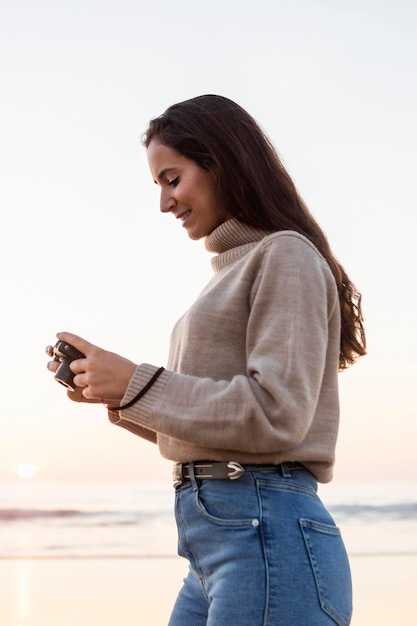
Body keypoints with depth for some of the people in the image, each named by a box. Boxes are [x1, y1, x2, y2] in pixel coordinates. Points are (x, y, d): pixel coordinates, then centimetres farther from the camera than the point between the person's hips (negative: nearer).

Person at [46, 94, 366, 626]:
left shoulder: (286, 255, -6)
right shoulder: (234, 268, 20)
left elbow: (275, 415, -16)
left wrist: (137, 383, -11)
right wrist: (113, 395, 10)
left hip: (269, 539, -8)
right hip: (214, 542, 8)